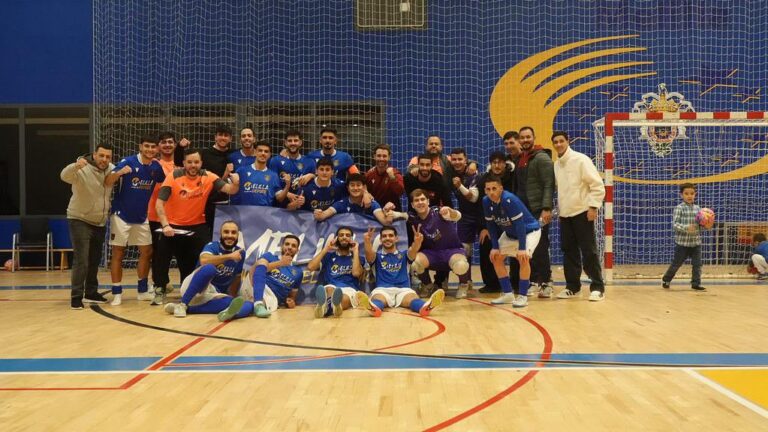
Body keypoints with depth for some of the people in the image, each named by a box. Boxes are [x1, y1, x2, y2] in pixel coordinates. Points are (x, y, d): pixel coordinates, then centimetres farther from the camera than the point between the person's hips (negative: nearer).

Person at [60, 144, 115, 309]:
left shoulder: (111, 169, -3)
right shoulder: (82, 169, -20)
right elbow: (65, 176, -39)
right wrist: (75, 166, -60)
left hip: (100, 223, 6)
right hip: (80, 220, -6)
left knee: (94, 260, 15)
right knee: (81, 260, -11)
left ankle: (91, 293, 27)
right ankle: (76, 296, -4)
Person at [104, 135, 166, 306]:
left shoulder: (157, 167, -1)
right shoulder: (127, 162, -15)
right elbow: (107, 183, -22)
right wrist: (119, 172, -42)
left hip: (142, 218, 5)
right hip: (121, 215, -5)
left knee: (146, 252, 9)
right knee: (118, 253, 0)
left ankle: (143, 290, 22)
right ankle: (117, 293, 7)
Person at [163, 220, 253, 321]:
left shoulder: (240, 253, 7)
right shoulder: (212, 246, -8)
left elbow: (237, 278, 17)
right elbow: (204, 260, -31)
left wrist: (232, 299, 12)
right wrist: (229, 256, -29)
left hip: (216, 296, 5)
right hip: (193, 291, -5)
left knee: (249, 305, -26)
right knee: (209, 268, -37)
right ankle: (182, 304, -24)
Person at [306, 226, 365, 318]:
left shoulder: (357, 257, 23)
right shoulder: (329, 255, 24)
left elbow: (356, 273, -1)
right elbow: (310, 267, 8)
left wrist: (355, 251, 8)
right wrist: (326, 249, 13)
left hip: (349, 289, -1)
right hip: (330, 288, 1)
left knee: (344, 299, -40)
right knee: (330, 289, -39)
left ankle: (327, 305, -78)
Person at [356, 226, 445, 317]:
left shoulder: (403, 255, 22)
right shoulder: (377, 256, 20)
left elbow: (413, 251, -2)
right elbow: (369, 252, -4)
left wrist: (417, 241, -28)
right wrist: (367, 241, -30)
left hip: (403, 289, 1)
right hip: (382, 289, -1)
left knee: (412, 298, -34)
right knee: (378, 298, -37)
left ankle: (424, 307, -66)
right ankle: (374, 307, -70)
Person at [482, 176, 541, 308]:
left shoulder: (509, 200, -34)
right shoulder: (486, 201, -16)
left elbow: (519, 224, -33)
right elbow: (491, 225, -6)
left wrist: (522, 248, -34)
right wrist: (495, 247, -9)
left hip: (529, 231, -7)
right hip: (510, 233, 7)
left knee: (523, 258, -25)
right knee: (496, 257, 2)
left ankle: (522, 296, -13)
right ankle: (507, 294, 12)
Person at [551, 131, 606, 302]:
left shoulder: (581, 159, -9)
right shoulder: (556, 165, 10)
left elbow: (597, 184, -12)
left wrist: (593, 206, -17)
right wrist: (558, 209, 13)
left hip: (582, 212, -6)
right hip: (564, 214, 6)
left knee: (589, 251, -5)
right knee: (569, 251, 10)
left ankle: (597, 288, 2)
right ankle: (572, 287, 18)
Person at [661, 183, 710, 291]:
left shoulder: (698, 208, 7)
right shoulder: (679, 208, -8)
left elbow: (700, 225, 11)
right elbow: (675, 224, -15)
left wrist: (706, 226, -10)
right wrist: (686, 228, -30)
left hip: (696, 242, 4)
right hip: (682, 242, -4)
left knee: (697, 264, 2)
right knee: (676, 263, 7)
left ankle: (696, 283, 12)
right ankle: (666, 280, 25)